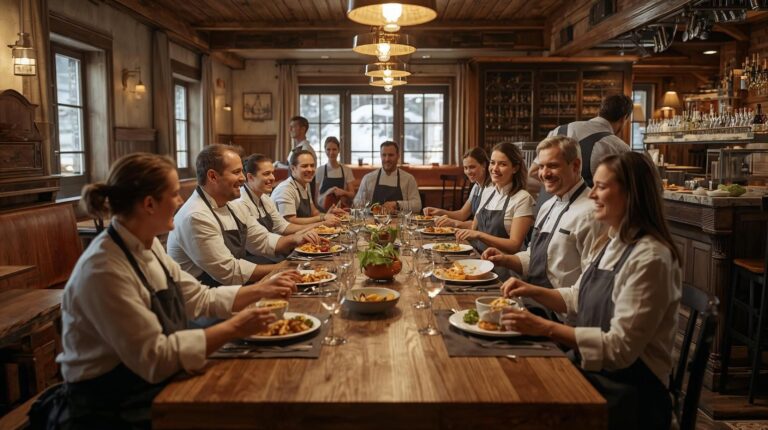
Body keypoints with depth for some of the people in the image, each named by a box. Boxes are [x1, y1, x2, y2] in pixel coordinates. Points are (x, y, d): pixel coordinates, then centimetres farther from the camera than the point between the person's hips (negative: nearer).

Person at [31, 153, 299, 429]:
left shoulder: (148, 246, 2)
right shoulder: (104, 269, -24)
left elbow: (200, 298, 10)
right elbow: (153, 357, -24)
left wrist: (262, 290, 2)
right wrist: (232, 329, -21)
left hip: (153, 389, 7)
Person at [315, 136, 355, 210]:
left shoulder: (346, 170, 5)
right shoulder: (320, 170, 2)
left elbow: (352, 194, 8)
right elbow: (316, 194, 5)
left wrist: (343, 192, -12)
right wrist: (328, 193, -14)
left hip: (342, 209, 1)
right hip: (324, 211, 0)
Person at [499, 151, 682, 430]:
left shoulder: (650, 258, -21)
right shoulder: (611, 243, 7)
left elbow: (621, 347, -23)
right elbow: (578, 299, 19)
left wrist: (545, 328, -25)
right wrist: (532, 291, 3)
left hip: (627, 393, -7)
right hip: (590, 371, 7)